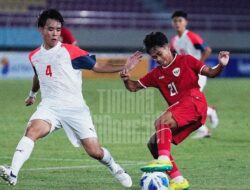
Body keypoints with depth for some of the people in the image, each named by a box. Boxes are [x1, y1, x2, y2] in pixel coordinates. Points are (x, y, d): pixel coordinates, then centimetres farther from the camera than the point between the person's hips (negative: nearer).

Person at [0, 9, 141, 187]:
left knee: (95, 152, -4)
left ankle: (115, 169, 29)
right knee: (32, 130, -30)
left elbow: (98, 67, -1)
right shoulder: (35, 56, 9)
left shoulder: (70, 51, -6)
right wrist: (32, 95, 48)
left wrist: (124, 67, -12)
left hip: (75, 108, -2)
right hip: (49, 107, 2)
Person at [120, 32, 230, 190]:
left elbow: (210, 73, 5)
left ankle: (164, 159, -43)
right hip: (179, 115, 7)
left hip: (194, 102, -7)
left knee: (161, 122, -29)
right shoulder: (157, 74, 22)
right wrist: (126, 79, 0)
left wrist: (221, 65, -16)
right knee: (154, 143, -1)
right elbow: (134, 87, 22)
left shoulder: (186, 61, 8)